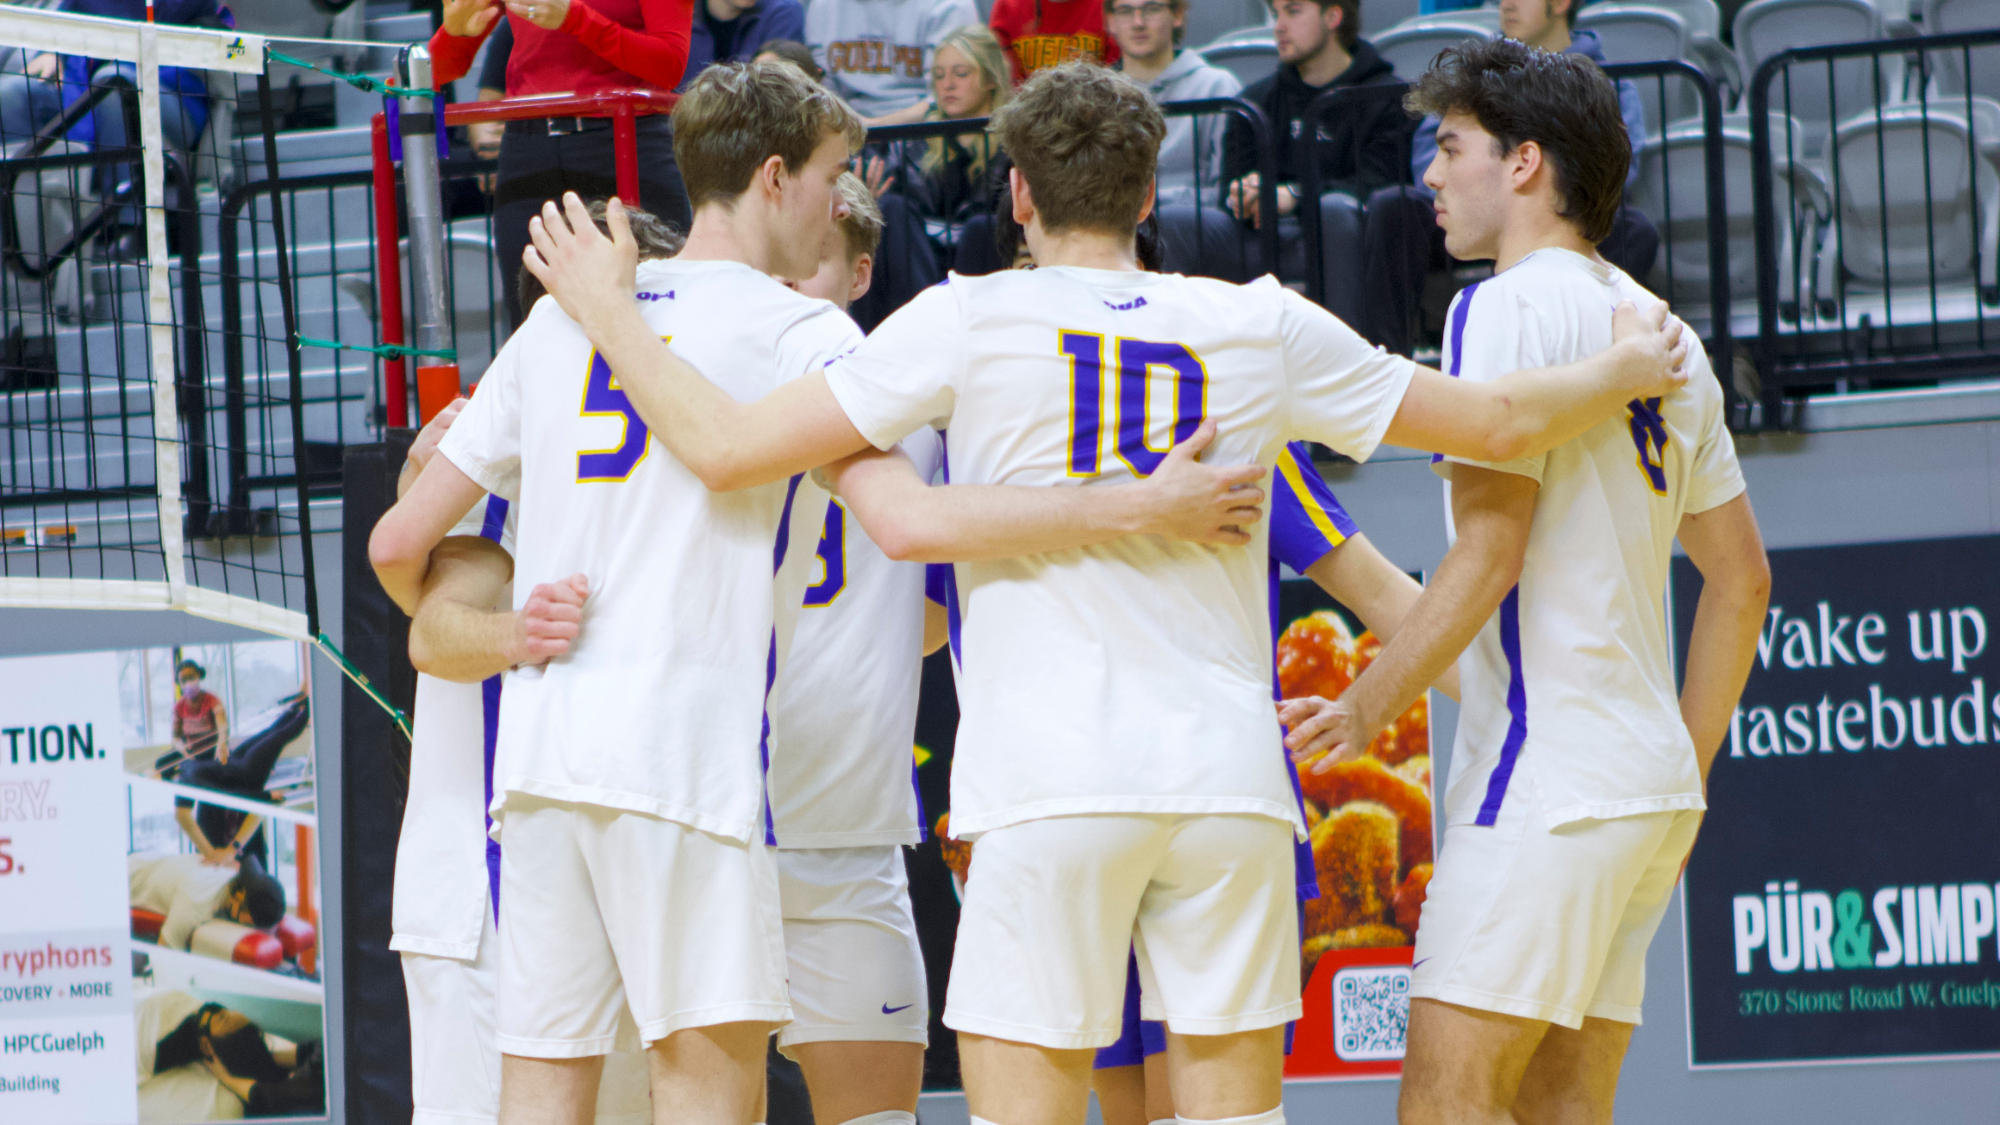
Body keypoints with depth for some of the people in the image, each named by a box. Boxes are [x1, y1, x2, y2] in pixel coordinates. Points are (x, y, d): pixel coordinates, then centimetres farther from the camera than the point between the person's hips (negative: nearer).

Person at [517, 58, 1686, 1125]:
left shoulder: (971, 319, -1)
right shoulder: (1262, 329, 8)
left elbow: (731, 449, -5)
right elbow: (1500, 422, 16)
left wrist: (609, 306, 10)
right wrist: (1628, 369, 37)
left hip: (1054, 780, -3)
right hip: (1229, 773, 3)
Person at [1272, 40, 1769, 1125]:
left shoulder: (1507, 309, -8)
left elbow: (1488, 552, -15)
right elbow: (1741, 578, 22)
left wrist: (1365, 707, -8)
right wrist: (1687, 769, 26)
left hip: (1546, 780, -9)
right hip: (1649, 787, 9)